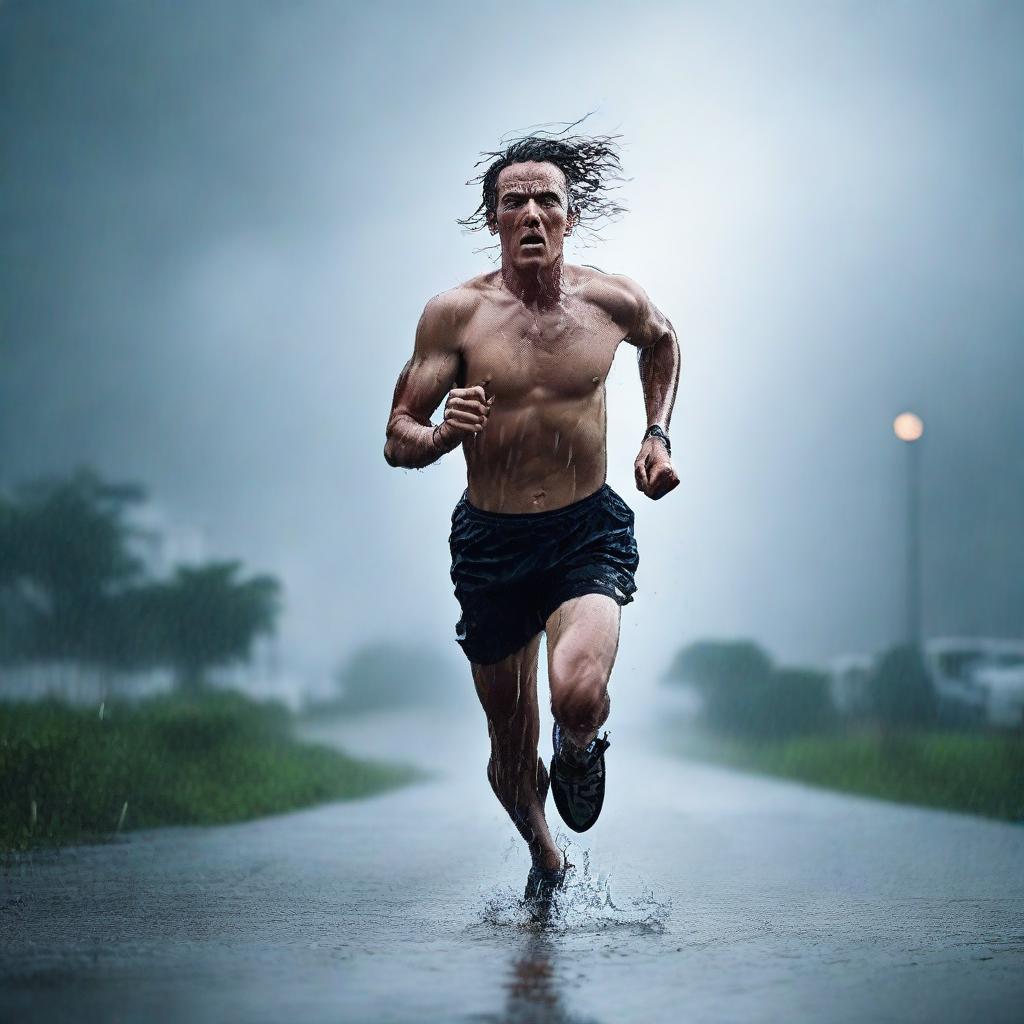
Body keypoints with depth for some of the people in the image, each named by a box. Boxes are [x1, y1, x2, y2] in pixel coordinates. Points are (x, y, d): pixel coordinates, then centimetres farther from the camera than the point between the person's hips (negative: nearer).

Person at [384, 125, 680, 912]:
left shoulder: (612, 301, -3)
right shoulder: (455, 314, -7)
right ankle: (546, 863, 43)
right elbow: (398, 440, -4)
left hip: (589, 531, -1)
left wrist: (658, 435, 11)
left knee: (578, 694, -29)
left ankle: (580, 749, 10)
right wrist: (442, 433, -26)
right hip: (490, 543, 1)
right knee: (512, 753, 10)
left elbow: (663, 343, 22)